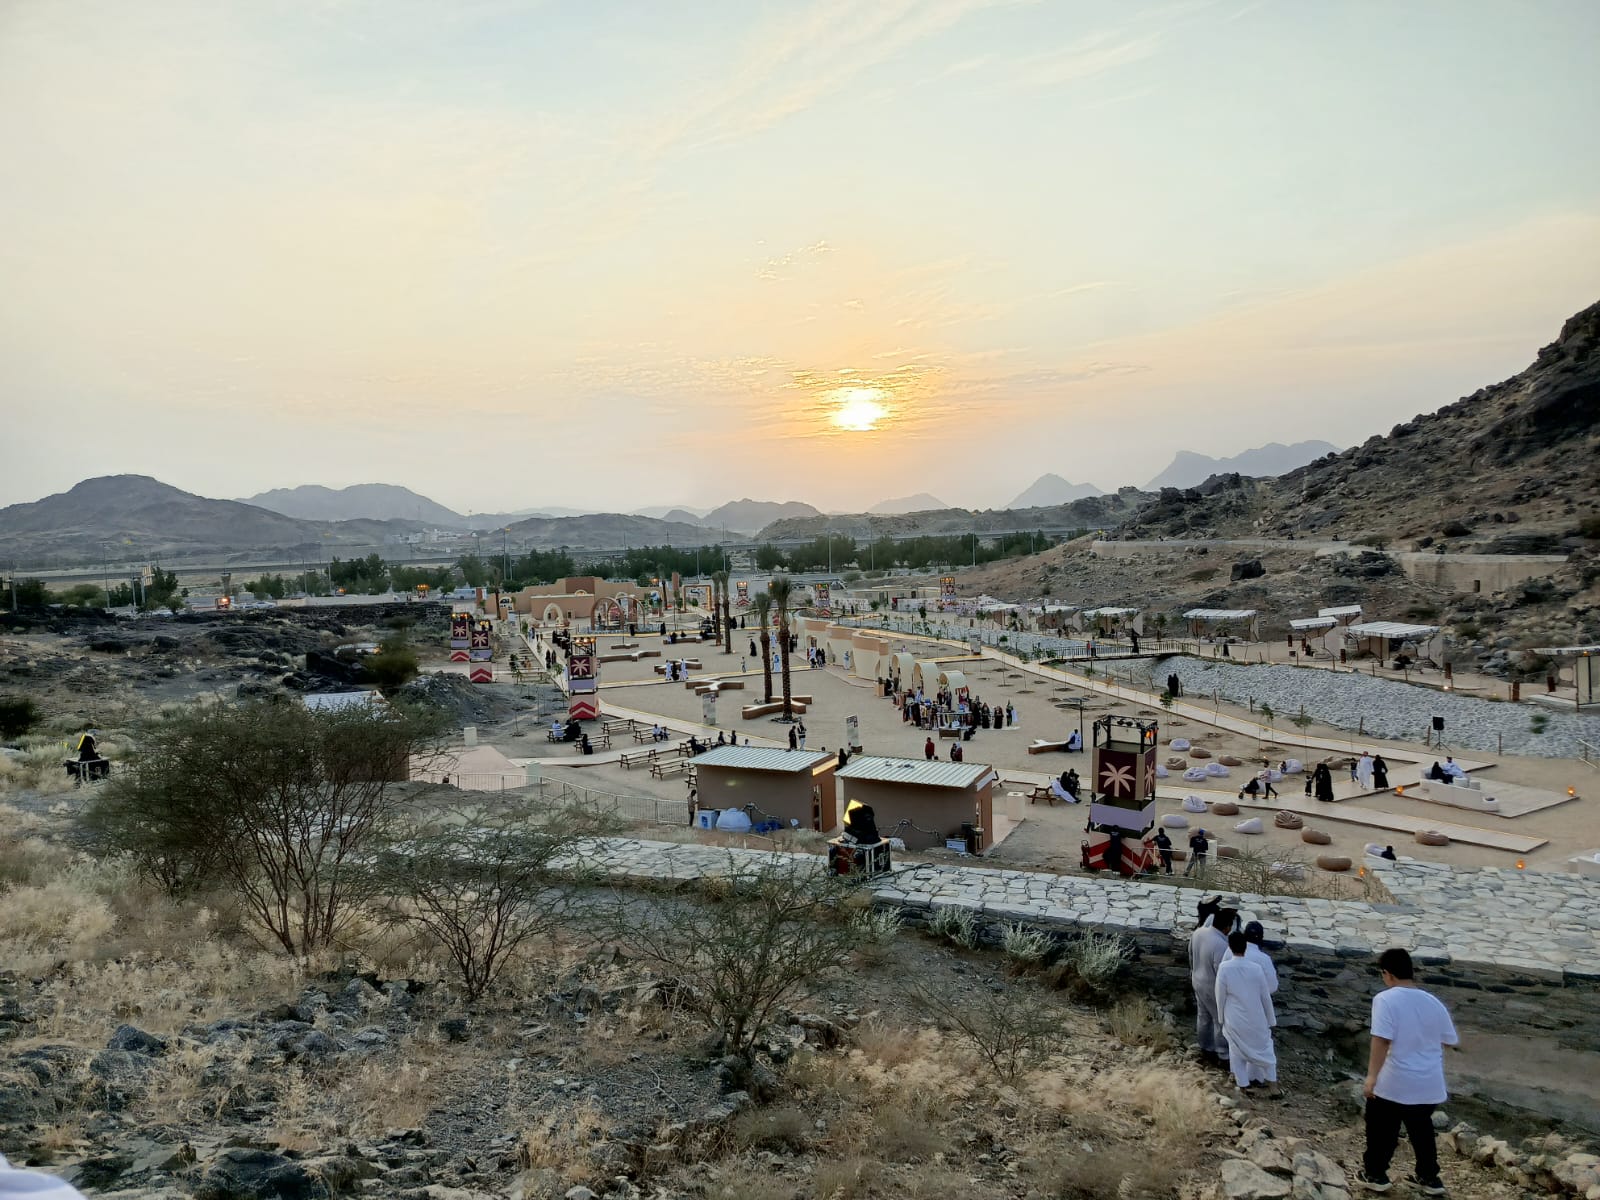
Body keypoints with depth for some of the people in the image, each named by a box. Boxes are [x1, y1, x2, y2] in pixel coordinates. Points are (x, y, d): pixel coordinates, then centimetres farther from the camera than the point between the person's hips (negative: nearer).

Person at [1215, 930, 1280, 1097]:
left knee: (1237, 1051, 20)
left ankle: (1243, 1085, 33)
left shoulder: (1224, 968, -21)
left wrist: (1221, 1018, 7)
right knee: (1263, 1049, 22)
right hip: (1256, 1018, 1)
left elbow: (1220, 996, -10)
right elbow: (1265, 997, -7)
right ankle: (1273, 1086, 31)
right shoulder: (1256, 968, -19)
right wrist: (1271, 1019, 9)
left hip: (1234, 1019, 0)